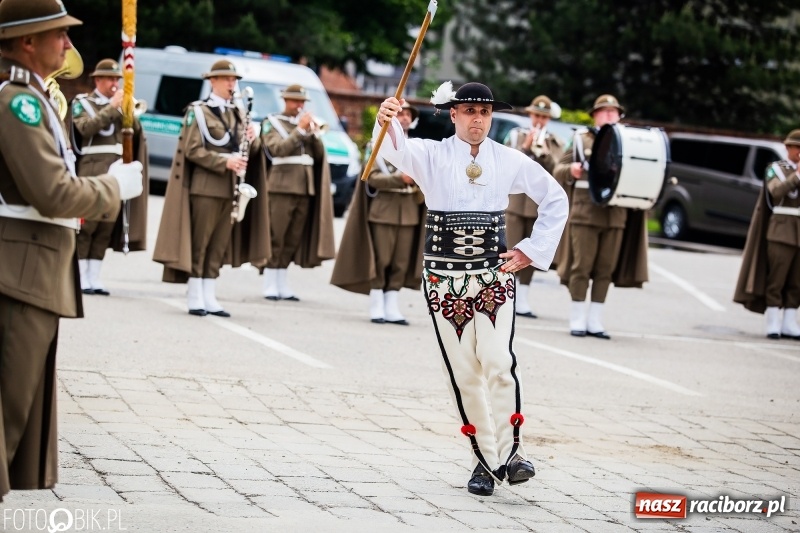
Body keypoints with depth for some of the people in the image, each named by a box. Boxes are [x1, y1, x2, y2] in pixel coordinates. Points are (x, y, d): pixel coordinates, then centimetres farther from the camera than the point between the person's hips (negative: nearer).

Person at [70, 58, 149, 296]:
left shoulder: (120, 105, 19)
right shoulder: (82, 103, 3)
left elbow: (136, 132, 9)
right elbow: (85, 127, -16)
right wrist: (111, 107, -15)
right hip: (92, 170, -6)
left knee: (107, 227, 4)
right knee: (86, 225, -7)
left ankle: (94, 278, 7)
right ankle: (80, 278, -5)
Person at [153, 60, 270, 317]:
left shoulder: (237, 113, 16)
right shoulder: (198, 112, -3)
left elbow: (251, 151, 16)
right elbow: (192, 150, -13)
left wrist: (252, 140, -7)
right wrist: (224, 162, -22)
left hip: (230, 189, 6)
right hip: (205, 187, -6)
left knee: (219, 246, 7)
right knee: (199, 243, -2)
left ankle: (210, 297, 11)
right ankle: (195, 298, 2)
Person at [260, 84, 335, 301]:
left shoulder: (306, 123, 20)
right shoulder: (272, 123, 4)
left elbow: (319, 154, 11)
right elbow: (278, 149, -13)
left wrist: (314, 132, -5)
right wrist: (300, 130, -16)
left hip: (305, 188, 5)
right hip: (282, 186, -5)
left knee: (294, 239, 5)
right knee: (276, 237, -7)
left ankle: (282, 285, 9)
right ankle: (270, 285, -5)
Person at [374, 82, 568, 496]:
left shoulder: (510, 161, 5)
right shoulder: (432, 155, 0)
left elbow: (555, 199, 16)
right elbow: (396, 151, -22)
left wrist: (532, 250, 6)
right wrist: (386, 122, -45)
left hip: (494, 276, 0)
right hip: (444, 278, 0)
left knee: (498, 361, -17)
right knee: (463, 370, 2)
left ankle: (510, 451, -8)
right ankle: (484, 458, 11)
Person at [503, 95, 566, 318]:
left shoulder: (555, 143, 9)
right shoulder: (515, 136, 7)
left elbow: (556, 171, -4)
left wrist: (543, 151, -15)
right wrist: (525, 148, -13)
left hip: (539, 204, 1)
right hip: (515, 200, -1)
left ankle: (523, 301, 7)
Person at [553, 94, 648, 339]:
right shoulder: (581, 139, 8)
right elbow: (558, 170, 8)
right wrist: (571, 170, -14)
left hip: (616, 215, 2)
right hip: (585, 213, -2)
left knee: (606, 269, 3)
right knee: (582, 266, -2)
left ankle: (595, 321, 11)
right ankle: (577, 320, 5)